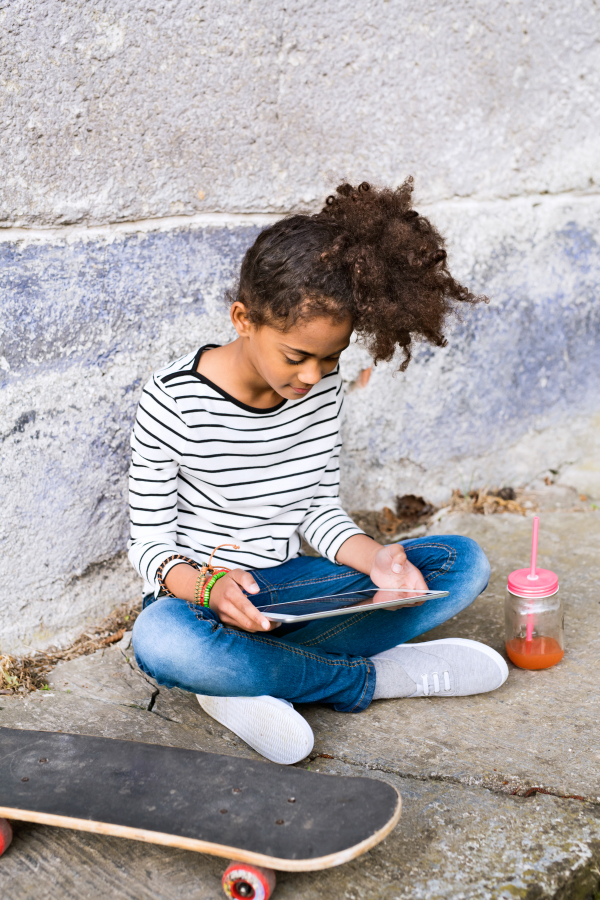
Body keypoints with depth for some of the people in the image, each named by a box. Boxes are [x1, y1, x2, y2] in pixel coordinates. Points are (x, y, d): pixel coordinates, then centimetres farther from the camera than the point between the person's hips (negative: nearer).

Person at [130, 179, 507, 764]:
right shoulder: (172, 402, -16)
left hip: (288, 588, 5)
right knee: (159, 641, -41)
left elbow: (319, 511, 5)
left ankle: (243, 681, -20)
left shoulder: (323, 389, -1)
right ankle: (370, 679, -17)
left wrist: (374, 558, -15)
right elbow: (149, 544, -11)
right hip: (199, 593, -5)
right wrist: (208, 584, -33)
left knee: (464, 563, -8)